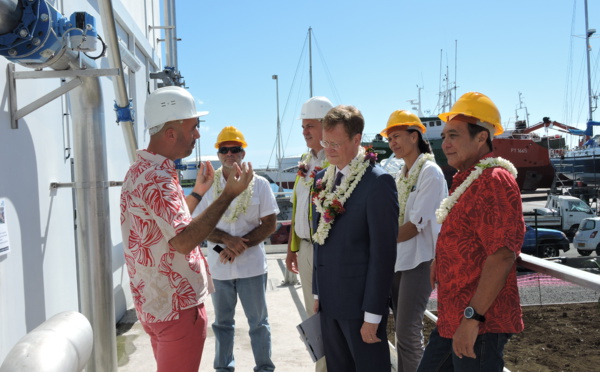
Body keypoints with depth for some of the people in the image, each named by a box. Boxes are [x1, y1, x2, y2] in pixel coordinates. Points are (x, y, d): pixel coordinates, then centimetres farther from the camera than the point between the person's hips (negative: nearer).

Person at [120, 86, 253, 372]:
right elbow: (184, 241, -29)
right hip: (177, 306, -10)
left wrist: (198, 193, 15)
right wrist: (229, 194, -27)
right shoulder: (158, 178, -23)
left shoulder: (140, 170, 11)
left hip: (154, 302, 10)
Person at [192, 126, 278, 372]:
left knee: (258, 321, 11)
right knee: (222, 322, 17)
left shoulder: (259, 184, -3)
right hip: (218, 267, 2)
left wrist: (241, 245, -17)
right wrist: (227, 239, -20)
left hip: (252, 266, -1)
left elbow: (269, 224, -6)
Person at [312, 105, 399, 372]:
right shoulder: (322, 180, 7)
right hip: (329, 302, 7)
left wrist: (372, 315, -15)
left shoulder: (378, 182, -15)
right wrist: (317, 293, 11)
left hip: (360, 303, -6)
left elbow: (383, 252, -16)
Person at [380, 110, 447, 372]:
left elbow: (416, 224, -17)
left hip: (419, 260, -8)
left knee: (408, 331, -6)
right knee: (402, 329, 13)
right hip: (397, 259, 8)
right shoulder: (401, 175, 13)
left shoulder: (430, 172, -11)